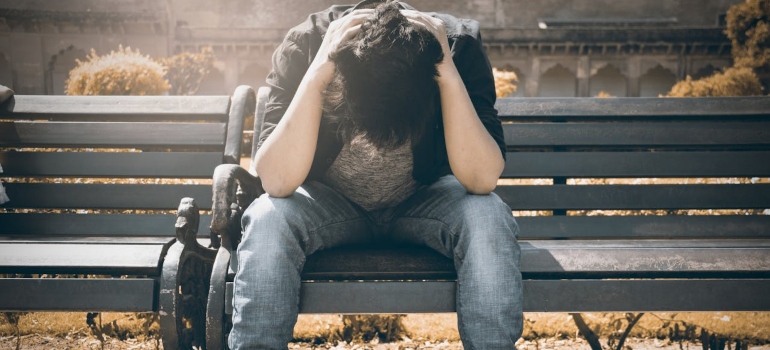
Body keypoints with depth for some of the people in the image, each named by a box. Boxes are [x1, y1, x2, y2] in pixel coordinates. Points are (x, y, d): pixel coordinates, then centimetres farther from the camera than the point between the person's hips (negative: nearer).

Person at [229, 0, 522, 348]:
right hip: (328, 202, 0)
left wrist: (449, 74, -38)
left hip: (425, 199, 1)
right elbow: (277, 182, -32)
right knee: (266, 220, -31)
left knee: (488, 219, -30)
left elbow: (481, 179, -30)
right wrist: (318, 72, -39)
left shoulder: (459, 44, -23)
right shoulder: (305, 44, -24)